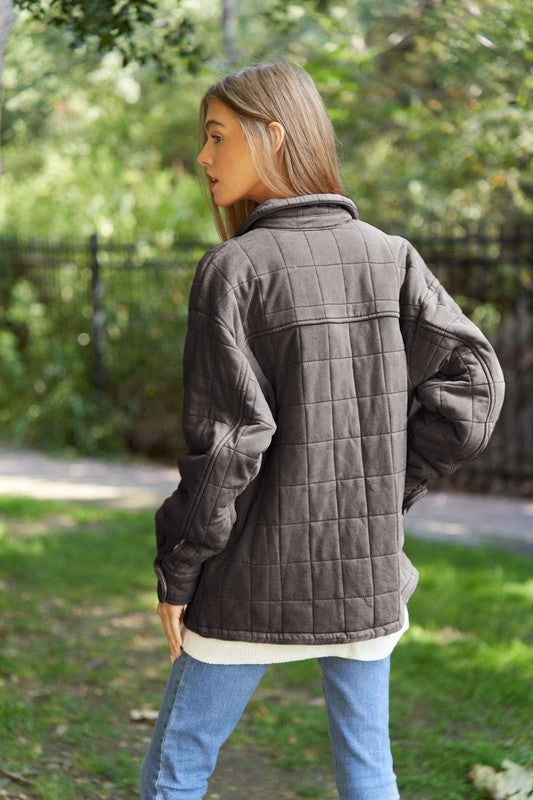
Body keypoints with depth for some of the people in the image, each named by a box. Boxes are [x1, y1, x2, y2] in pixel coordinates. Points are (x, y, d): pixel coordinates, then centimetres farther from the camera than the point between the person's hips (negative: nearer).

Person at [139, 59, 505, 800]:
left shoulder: (235, 268, -12)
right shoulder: (391, 259, 1)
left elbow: (227, 442, -15)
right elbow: (472, 385, -4)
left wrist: (177, 573, -5)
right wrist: (388, 491, 5)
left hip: (259, 580, -4)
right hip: (368, 573, 4)